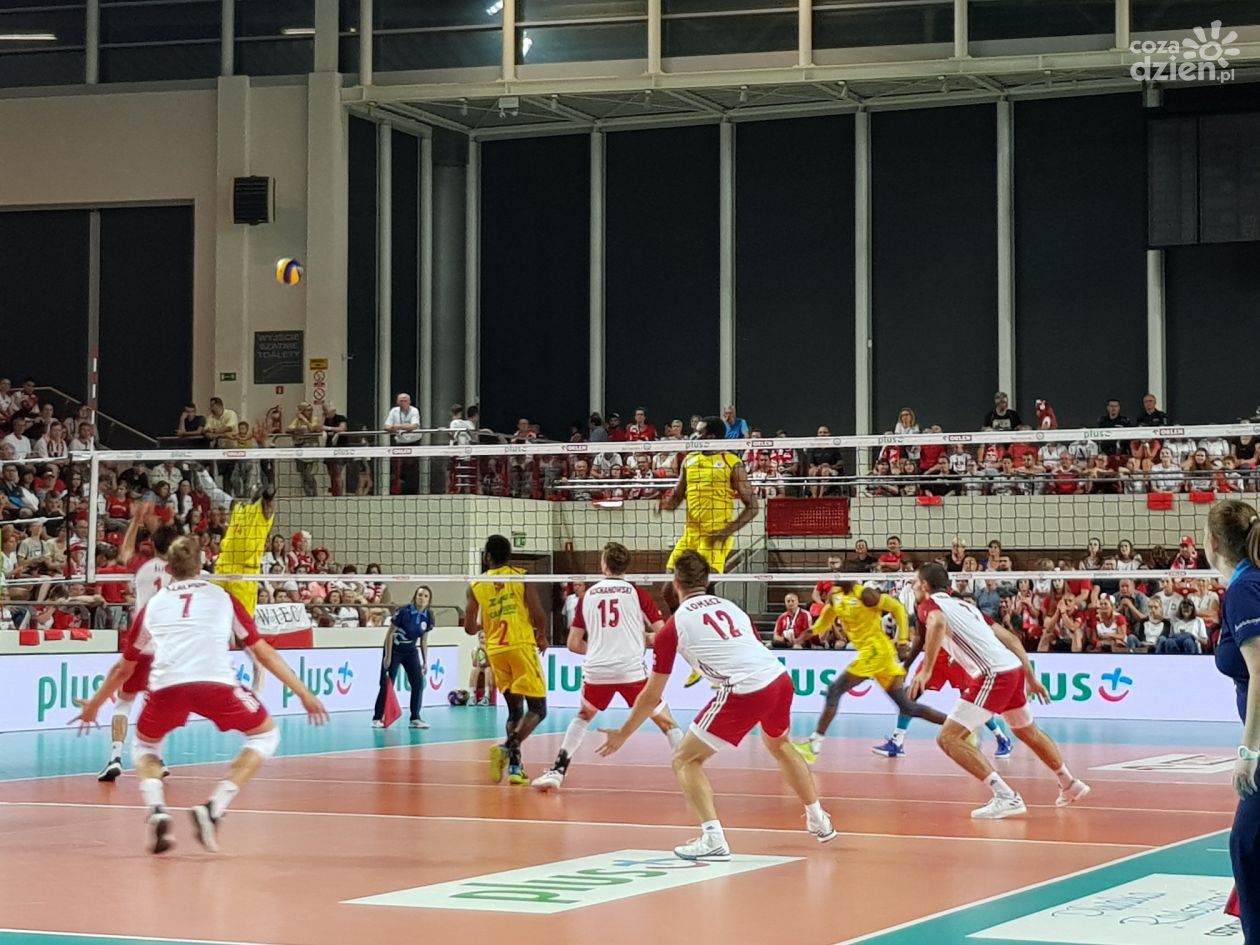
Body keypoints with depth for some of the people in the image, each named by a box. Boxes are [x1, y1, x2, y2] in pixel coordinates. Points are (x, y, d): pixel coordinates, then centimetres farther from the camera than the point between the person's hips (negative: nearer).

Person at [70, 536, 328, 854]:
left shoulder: (153, 605, 27)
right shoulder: (222, 598, 24)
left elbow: (123, 668, 37)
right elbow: (263, 651, 24)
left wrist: (93, 705, 52)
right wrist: (304, 694, 30)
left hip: (166, 685, 2)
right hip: (215, 682, -2)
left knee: (144, 747, 30)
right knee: (266, 735, 21)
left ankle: (157, 810, 2)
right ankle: (214, 808, 4)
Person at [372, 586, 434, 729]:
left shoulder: (428, 616, -6)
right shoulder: (403, 612, -21)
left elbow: (424, 640, 6)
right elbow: (390, 633, -14)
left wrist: (425, 661, 5)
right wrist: (388, 656, -15)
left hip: (411, 652, 5)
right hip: (394, 650, -5)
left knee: (418, 682, -6)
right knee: (387, 685, -5)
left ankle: (415, 718, 3)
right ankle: (377, 718, 5)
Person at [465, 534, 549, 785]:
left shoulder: (476, 586, 6)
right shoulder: (521, 577, -1)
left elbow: (470, 628, 6)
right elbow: (538, 615, -8)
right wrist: (542, 636, 12)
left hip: (495, 650, 4)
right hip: (521, 646, -4)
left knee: (515, 710, 15)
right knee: (537, 708, -1)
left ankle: (514, 764, 5)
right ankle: (508, 747, -24)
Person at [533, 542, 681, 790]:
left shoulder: (587, 595, 11)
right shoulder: (637, 593, 3)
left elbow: (574, 644, 13)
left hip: (596, 670, 2)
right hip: (632, 670, -2)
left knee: (582, 718, 27)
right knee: (665, 720, 9)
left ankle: (558, 770, 20)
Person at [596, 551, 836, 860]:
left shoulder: (674, 625, 6)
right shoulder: (730, 607, 19)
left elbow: (652, 696, 9)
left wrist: (623, 734, 22)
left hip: (746, 692, -6)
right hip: (780, 678, 6)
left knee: (685, 761, 6)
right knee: (779, 745, 36)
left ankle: (713, 838, -10)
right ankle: (819, 822, 45)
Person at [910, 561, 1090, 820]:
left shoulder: (932, 603, 2)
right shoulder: (965, 605, 25)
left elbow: (938, 623, -25)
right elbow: (1009, 638, 22)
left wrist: (926, 670, -27)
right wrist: (1031, 679, 25)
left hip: (993, 675, -9)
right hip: (1014, 668, 9)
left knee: (949, 738, -9)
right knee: (1028, 731, 32)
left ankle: (1005, 797, -18)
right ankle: (1070, 785, 47)